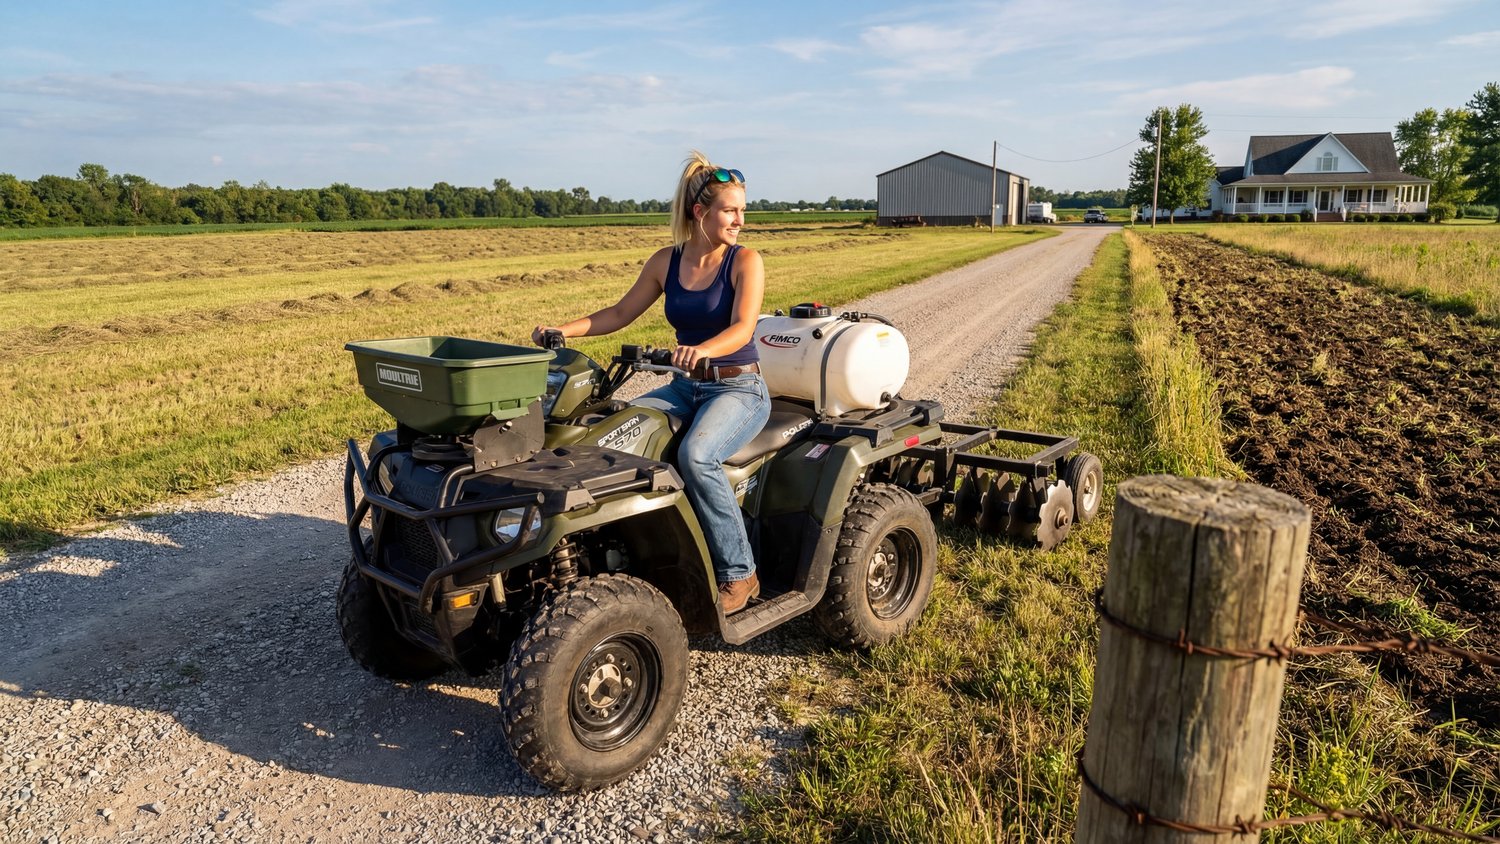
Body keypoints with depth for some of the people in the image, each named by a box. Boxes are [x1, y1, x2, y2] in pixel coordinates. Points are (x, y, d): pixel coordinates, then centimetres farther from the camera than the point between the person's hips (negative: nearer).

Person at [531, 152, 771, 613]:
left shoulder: (745, 261, -7)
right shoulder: (666, 261, 6)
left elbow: (742, 328, -22)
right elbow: (621, 312, 12)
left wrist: (702, 349, -43)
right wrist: (563, 329, -2)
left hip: (739, 389, -5)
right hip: (685, 387, 5)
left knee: (695, 455, -34)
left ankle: (738, 574, -18)